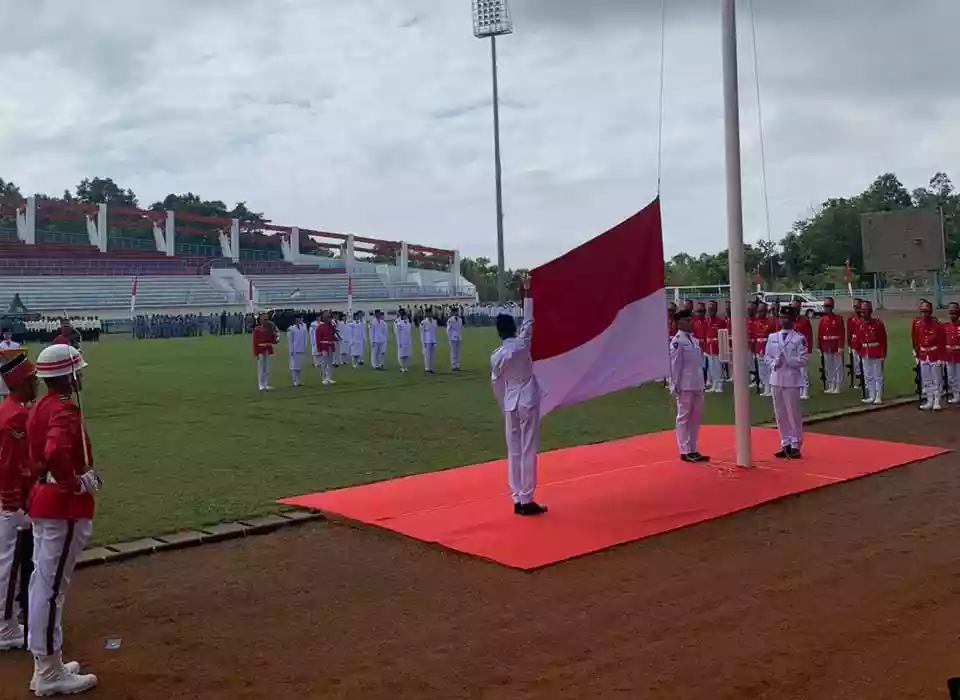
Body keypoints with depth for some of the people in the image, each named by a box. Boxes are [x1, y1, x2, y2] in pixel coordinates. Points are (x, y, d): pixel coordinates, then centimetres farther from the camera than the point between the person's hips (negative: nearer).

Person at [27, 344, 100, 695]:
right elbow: (55, 453, -36)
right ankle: (49, 673, 7)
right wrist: (77, 483, -21)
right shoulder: (65, 410, -19)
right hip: (65, 507, -10)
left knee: (42, 583, 15)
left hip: (43, 502, 10)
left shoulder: (40, 407, 11)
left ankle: (46, 664, 27)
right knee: (51, 587, -2)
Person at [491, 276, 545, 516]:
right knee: (528, 451, -1)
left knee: (514, 451, 9)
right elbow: (528, 320, 2)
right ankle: (526, 501, 0)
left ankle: (517, 500, 13)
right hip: (528, 401, -4)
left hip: (510, 404, 4)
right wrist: (527, 293, 12)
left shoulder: (496, 356, -2)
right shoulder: (522, 344, -10)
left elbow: (497, 386, 6)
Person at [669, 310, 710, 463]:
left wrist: (702, 383, 16)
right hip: (685, 386, -8)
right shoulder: (677, 341, -11)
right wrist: (675, 387, -16)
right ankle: (685, 451, 5)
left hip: (697, 385, 8)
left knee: (695, 418, 12)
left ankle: (692, 450, 20)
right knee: (684, 417, -1)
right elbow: (675, 366, -14)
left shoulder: (694, 340, 14)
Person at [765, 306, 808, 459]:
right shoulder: (772, 337, 9)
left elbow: (803, 360, -8)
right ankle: (785, 444, 19)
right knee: (780, 414, 9)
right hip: (775, 379, 5)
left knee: (794, 414, -3)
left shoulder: (799, 339, -5)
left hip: (792, 380, -5)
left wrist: (786, 360, -17)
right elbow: (766, 356, 11)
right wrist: (774, 363, -8)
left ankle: (796, 445, 7)